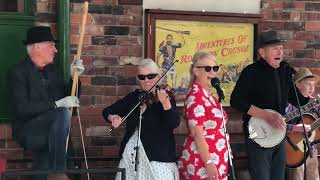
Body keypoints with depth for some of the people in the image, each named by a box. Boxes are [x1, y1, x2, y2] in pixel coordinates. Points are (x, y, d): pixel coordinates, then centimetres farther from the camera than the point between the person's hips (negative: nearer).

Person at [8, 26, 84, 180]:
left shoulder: (52, 69, 13)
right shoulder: (18, 72, -8)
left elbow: (69, 96, 19)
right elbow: (21, 108, -20)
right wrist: (56, 104, -24)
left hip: (48, 131, 6)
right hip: (28, 131, -6)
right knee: (63, 113, -28)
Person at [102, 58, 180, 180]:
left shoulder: (166, 97, -3)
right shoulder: (133, 97, 9)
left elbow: (174, 123, -17)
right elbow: (107, 111, 14)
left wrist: (166, 103, -34)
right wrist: (113, 117, -9)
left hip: (158, 156, -4)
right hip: (131, 154, 4)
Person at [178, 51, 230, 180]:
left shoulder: (207, 94, 12)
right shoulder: (196, 97, -16)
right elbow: (197, 134, -21)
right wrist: (208, 163, -25)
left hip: (214, 162, 9)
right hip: (201, 163, -9)